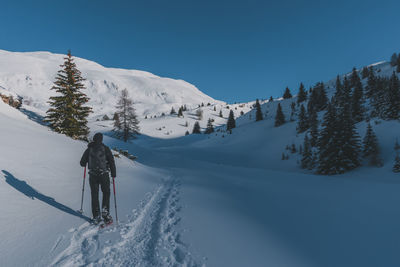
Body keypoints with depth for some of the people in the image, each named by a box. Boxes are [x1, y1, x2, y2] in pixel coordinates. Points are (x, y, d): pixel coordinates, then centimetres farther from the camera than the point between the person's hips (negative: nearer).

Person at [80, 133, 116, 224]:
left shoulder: (89, 149, 4)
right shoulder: (105, 148, -3)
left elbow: (82, 163, 9)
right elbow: (111, 161, -7)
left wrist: (86, 162, 32)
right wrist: (113, 174, 0)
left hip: (93, 175, 2)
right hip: (104, 175, -2)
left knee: (94, 195, 11)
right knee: (106, 193, 15)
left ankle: (96, 216, 13)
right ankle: (105, 211, 2)